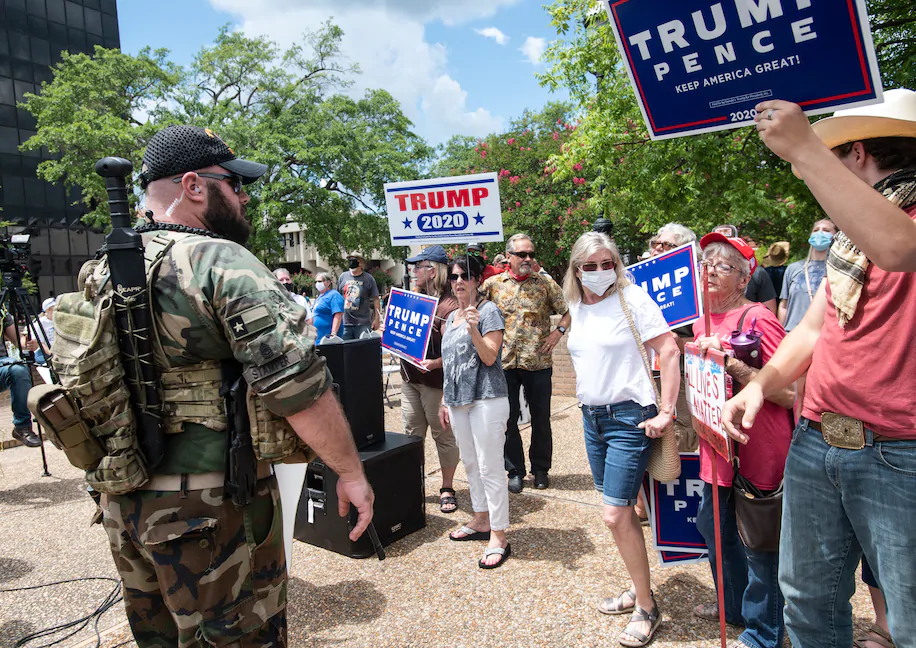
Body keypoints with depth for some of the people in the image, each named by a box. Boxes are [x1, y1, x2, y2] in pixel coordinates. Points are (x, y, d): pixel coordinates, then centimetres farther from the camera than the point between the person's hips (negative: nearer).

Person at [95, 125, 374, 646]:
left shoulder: (105, 271, 7)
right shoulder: (223, 263, -18)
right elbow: (296, 384, -25)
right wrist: (351, 472, -16)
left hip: (123, 504, 8)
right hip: (212, 505, -8)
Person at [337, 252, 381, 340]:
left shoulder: (368, 279, 0)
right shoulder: (343, 277, 8)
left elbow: (375, 299, 1)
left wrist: (376, 319, -4)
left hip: (363, 324, -3)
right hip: (345, 323, 3)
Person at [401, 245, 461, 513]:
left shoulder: (449, 305, -16)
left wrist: (435, 364, -33)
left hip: (436, 381, -8)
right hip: (409, 378, 8)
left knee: (443, 435, 6)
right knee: (411, 434, 15)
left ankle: (447, 489, 20)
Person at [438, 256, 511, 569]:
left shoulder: (488, 311, -5)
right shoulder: (451, 317, 17)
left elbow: (490, 357, -13)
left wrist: (473, 329, -26)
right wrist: (444, 401, 19)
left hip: (487, 398, -8)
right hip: (458, 400, 8)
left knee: (490, 467, -4)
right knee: (471, 463, 16)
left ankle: (498, 537, 5)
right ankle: (481, 521, 31)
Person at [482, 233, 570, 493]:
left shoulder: (545, 284, 2)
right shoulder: (492, 284, 2)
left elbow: (568, 310, 8)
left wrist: (558, 331, -7)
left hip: (538, 362, 0)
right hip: (504, 362, 0)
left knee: (541, 418, 10)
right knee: (508, 419, 8)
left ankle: (540, 468, 28)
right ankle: (515, 471, 23)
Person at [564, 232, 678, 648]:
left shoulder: (631, 298, -11)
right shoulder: (576, 306, 9)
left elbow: (669, 350, -15)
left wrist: (666, 412, -17)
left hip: (628, 417, -7)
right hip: (592, 416, 7)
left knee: (616, 515, -6)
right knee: (621, 512, 15)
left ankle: (646, 608, 13)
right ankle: (640, 589, 33)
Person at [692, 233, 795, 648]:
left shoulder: (757, 319, -17)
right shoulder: (702, 321, 8)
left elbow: (791, 392, -22)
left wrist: (735, 367, -27)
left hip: (758, 452, -8)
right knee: (714, 528, 21)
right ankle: (734, 605, 44)